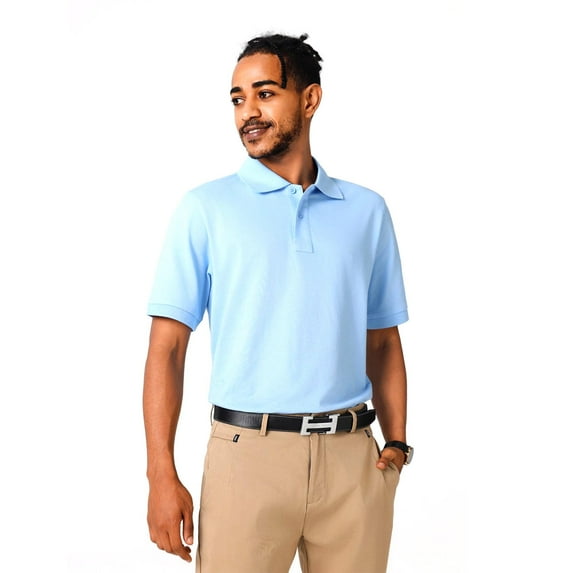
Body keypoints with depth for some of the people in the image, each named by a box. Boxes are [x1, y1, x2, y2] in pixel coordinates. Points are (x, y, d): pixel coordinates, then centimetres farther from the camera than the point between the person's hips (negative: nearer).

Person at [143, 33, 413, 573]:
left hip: (352, 457, 3)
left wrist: (396, 442, 0)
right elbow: (167, 348, -2)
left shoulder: (366, 210, 9)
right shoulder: (205, 208, 2)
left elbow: (383, 342, 12)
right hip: (249, 449, -2)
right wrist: (162, 476, -10)